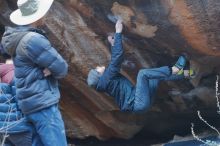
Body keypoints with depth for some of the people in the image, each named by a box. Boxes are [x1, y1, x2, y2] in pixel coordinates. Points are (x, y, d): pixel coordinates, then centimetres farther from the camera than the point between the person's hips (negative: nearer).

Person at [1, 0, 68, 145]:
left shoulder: (19, 36, 10)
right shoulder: (33, 40, -20)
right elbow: (62, 68, -16)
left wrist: (48, 69, 2)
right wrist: (50, 69, 2)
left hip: (36, 101, 10)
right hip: (43, 104, -10)